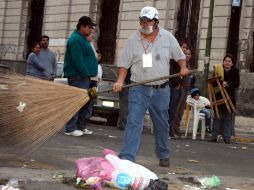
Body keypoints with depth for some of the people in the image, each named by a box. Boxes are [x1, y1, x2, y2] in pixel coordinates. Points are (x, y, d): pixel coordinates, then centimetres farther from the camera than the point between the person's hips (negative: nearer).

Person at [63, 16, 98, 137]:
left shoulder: (82, 39, 20)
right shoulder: (76, 40, -14)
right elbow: (78, 61, -21)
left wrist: (89, 74, 18)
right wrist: (85, 74, -20)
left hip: (84, 76, 11)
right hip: (78, 77, -11)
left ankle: (79, 126, 22)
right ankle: (70, 128, -6)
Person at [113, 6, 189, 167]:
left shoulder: (168, 37, 3)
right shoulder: (133, 40, -2)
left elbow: (179, 56, 13)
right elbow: (124, 63, 1)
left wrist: (183, 67, -6)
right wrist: (120, 81, -13)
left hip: (161, 90, 2)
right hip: (139, 89, -2)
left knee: (162, 124, 14)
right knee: (134, 122, -14)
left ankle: (164, 156, 31)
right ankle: (126, 158, -18)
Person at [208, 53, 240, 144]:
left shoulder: (235, 71, 6)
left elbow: (237, 83, -3)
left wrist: (227, 84, -17)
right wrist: (221, 83, -19)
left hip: (230, 97, 0)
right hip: (218, 96, 0)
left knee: (228, 118, 0)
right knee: (217, 117, 2)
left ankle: (227, 138, 3)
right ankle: (214, 136, 6)